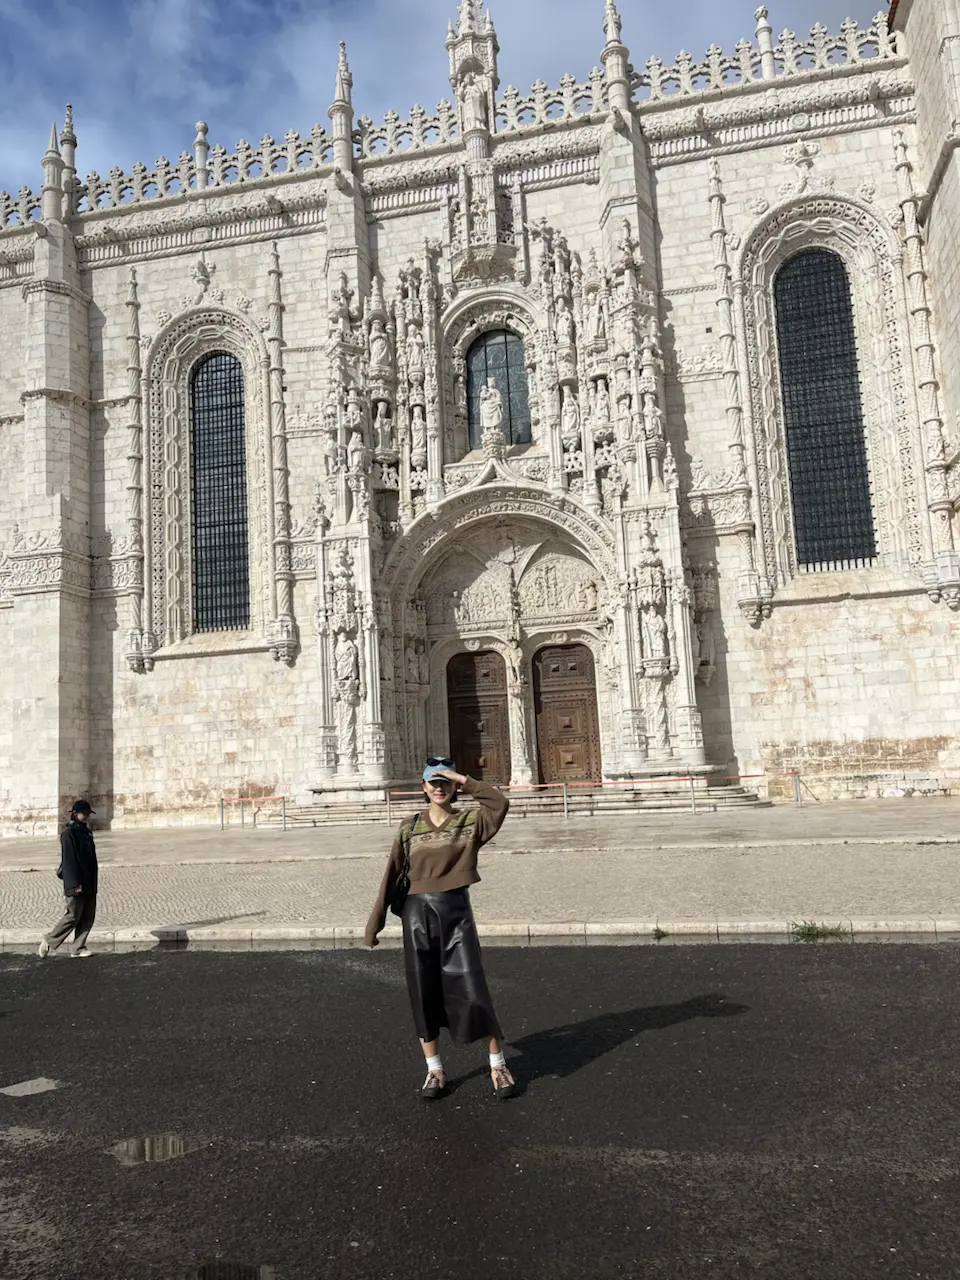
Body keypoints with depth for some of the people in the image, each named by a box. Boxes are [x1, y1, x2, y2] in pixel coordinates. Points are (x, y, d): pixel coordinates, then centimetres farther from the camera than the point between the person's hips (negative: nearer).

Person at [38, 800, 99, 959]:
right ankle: (48, 942, 15)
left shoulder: (87, 832, 13)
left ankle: (79, 948, 15)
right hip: (76, 884, -8)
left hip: (89, 883, 8)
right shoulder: (69, 833, -12)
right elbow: (69, 860, -17)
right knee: (73, 916, -1)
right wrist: (75, 883, -20)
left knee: (88, 917, 8)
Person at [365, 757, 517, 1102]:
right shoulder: (410, 828, 5)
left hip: (456, 911, -2)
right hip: (418, 912, 2)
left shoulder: (470, 821, 0)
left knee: (472, 990, -2)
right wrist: (376, 921, 5)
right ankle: (434, 1069, 23)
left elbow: (500, 802, -19)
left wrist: (464, 780, -17)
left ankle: (498, 1065, 14)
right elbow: (392, 875, 5)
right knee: (423, 993, 8)